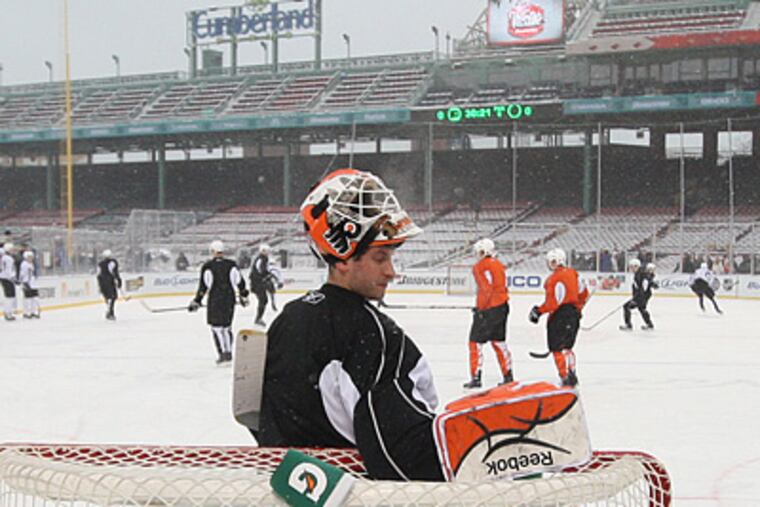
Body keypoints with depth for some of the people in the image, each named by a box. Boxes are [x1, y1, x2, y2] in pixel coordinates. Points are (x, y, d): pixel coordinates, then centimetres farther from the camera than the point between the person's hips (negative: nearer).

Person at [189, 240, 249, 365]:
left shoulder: (207, 266, -5)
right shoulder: (231, 264, 3)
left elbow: (204, 285, -8)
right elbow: (240, 281, 6)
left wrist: (196, 302, -2)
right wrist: (243, 296, 18)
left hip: (215, 299, -4)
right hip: (230, 298, 4)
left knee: (216, 326, 2)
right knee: (227, 325, 14)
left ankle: (223, 353, -7)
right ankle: (228, 352, 12)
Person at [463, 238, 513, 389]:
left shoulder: (480, 267, -10)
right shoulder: (499, 265, 15)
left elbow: (486, 289, -18)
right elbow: (502, 287, 16)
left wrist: (480, 309, -11)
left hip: (489, 309, -8)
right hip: (503, 307, 8)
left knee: (476, 342, -1)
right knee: (498, 341, 16)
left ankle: (476, 377, -5)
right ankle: (508, 376, 18)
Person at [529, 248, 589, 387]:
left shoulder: (553, 279, -19)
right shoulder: (573, 273, 6)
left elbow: (553, 303, -21)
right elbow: (583, 294, 14)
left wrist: (538, 311, -11)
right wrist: (576, 309, 26)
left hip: (559, 316, -8)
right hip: (573, 314, 8)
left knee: (557, 348, -1)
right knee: (567, 346, 19)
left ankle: (566, 377, -5)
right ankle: (572, 374, 21)